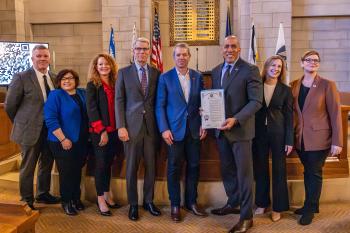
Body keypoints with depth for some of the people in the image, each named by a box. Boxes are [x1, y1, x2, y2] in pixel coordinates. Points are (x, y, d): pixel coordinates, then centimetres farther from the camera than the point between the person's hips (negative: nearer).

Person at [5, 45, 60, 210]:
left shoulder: (54, 78, 4)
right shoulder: (21, 78, -11)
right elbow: (10, 105, -6)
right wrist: (22, 123, 2)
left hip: (51, 130, 5)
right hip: (31, 130, -5)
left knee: (47, 164, 18)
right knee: (28, 167, 9)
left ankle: (43, 194, 38)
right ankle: (26, 199, 26)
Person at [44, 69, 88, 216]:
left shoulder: (82, 94, 9)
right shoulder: (55, 95, -7)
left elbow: (87, 115, 15)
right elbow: (51, 120, -15)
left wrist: (88, 137, 7)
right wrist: (63, 139, -20)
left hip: (82, 142, 5)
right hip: (64, 143, -5)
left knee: (77, 171, 14)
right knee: (66, 172, 4)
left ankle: (76, 198, 31)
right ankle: (66, 202, 21)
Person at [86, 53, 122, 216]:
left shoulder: (115, 84, 11)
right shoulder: (92, 85, -3)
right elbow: (91, 109, -10)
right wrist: (102, 131, -16)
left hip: (114, 130, 5)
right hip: (99, 131, -4)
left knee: (109, 163, 12)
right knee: (101, 164, 1)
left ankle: (107, 195, 24)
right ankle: (100, 199, 12)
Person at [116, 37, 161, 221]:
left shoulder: (156, 73, 9)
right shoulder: (124, 73, 4)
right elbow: (119, 101, -1)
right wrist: (121, 127, -8)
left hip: (151, 126, 2)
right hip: (132, 126, -2)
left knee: (151, 166, 8)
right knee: (132, 167, 5)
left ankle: (148, 201, 25)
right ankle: (133, 204, 19)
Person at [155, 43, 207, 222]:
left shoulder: (198, 77, 7)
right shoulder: (165, 78, -1)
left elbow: (203, 103, 10)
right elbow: (159, 106, -3)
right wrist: (164, 129, -10)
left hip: (194, 129, 3)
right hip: (174, 130, -3)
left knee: (193, 166, 9)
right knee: (174, 168, 4)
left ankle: (191, 201, 25)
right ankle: (175, 205, 18)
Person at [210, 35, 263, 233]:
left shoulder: (250, 70, -8)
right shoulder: (216, 71, 12)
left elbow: (256, 101, -13)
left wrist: (235, 120, -23)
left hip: (240, 129, -6)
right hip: (221, 129, 6)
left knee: (244, 173, 2)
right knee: (227, 170, 18)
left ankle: (246, 216, 13)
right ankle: (233, 203, 36)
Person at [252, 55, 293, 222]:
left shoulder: (285, 90, -1)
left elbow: (289, 116, -1)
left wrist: (289, 140, -6)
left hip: (278, 133, -1)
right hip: (259, 132, 2)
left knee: (279, 170, 6)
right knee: (260, 169, 11)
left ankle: (278, 207, 19)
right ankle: (262, 203, 26)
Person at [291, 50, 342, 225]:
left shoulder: (327, 85, -7)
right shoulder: (294, 85, 6)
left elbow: (335, 114, -9)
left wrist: (337, 141, -14)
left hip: (319, 138, -4)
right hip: (300, 138, 4)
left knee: (314, 173, 4)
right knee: (308, 172, 15)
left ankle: (310, 210, 18)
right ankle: (310, 205, 30)